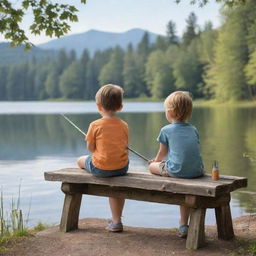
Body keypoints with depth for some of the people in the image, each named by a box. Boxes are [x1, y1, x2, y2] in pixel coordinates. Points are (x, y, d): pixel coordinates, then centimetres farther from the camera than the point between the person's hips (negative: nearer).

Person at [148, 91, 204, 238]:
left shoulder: (166, 130, 6)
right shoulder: (194, 130, 19)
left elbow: (162, 153, 18)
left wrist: (156, 161, 42)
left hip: (177, 170, -5)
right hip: (197, 171, 6)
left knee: (152, 167, 15)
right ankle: (183, 225, 26)